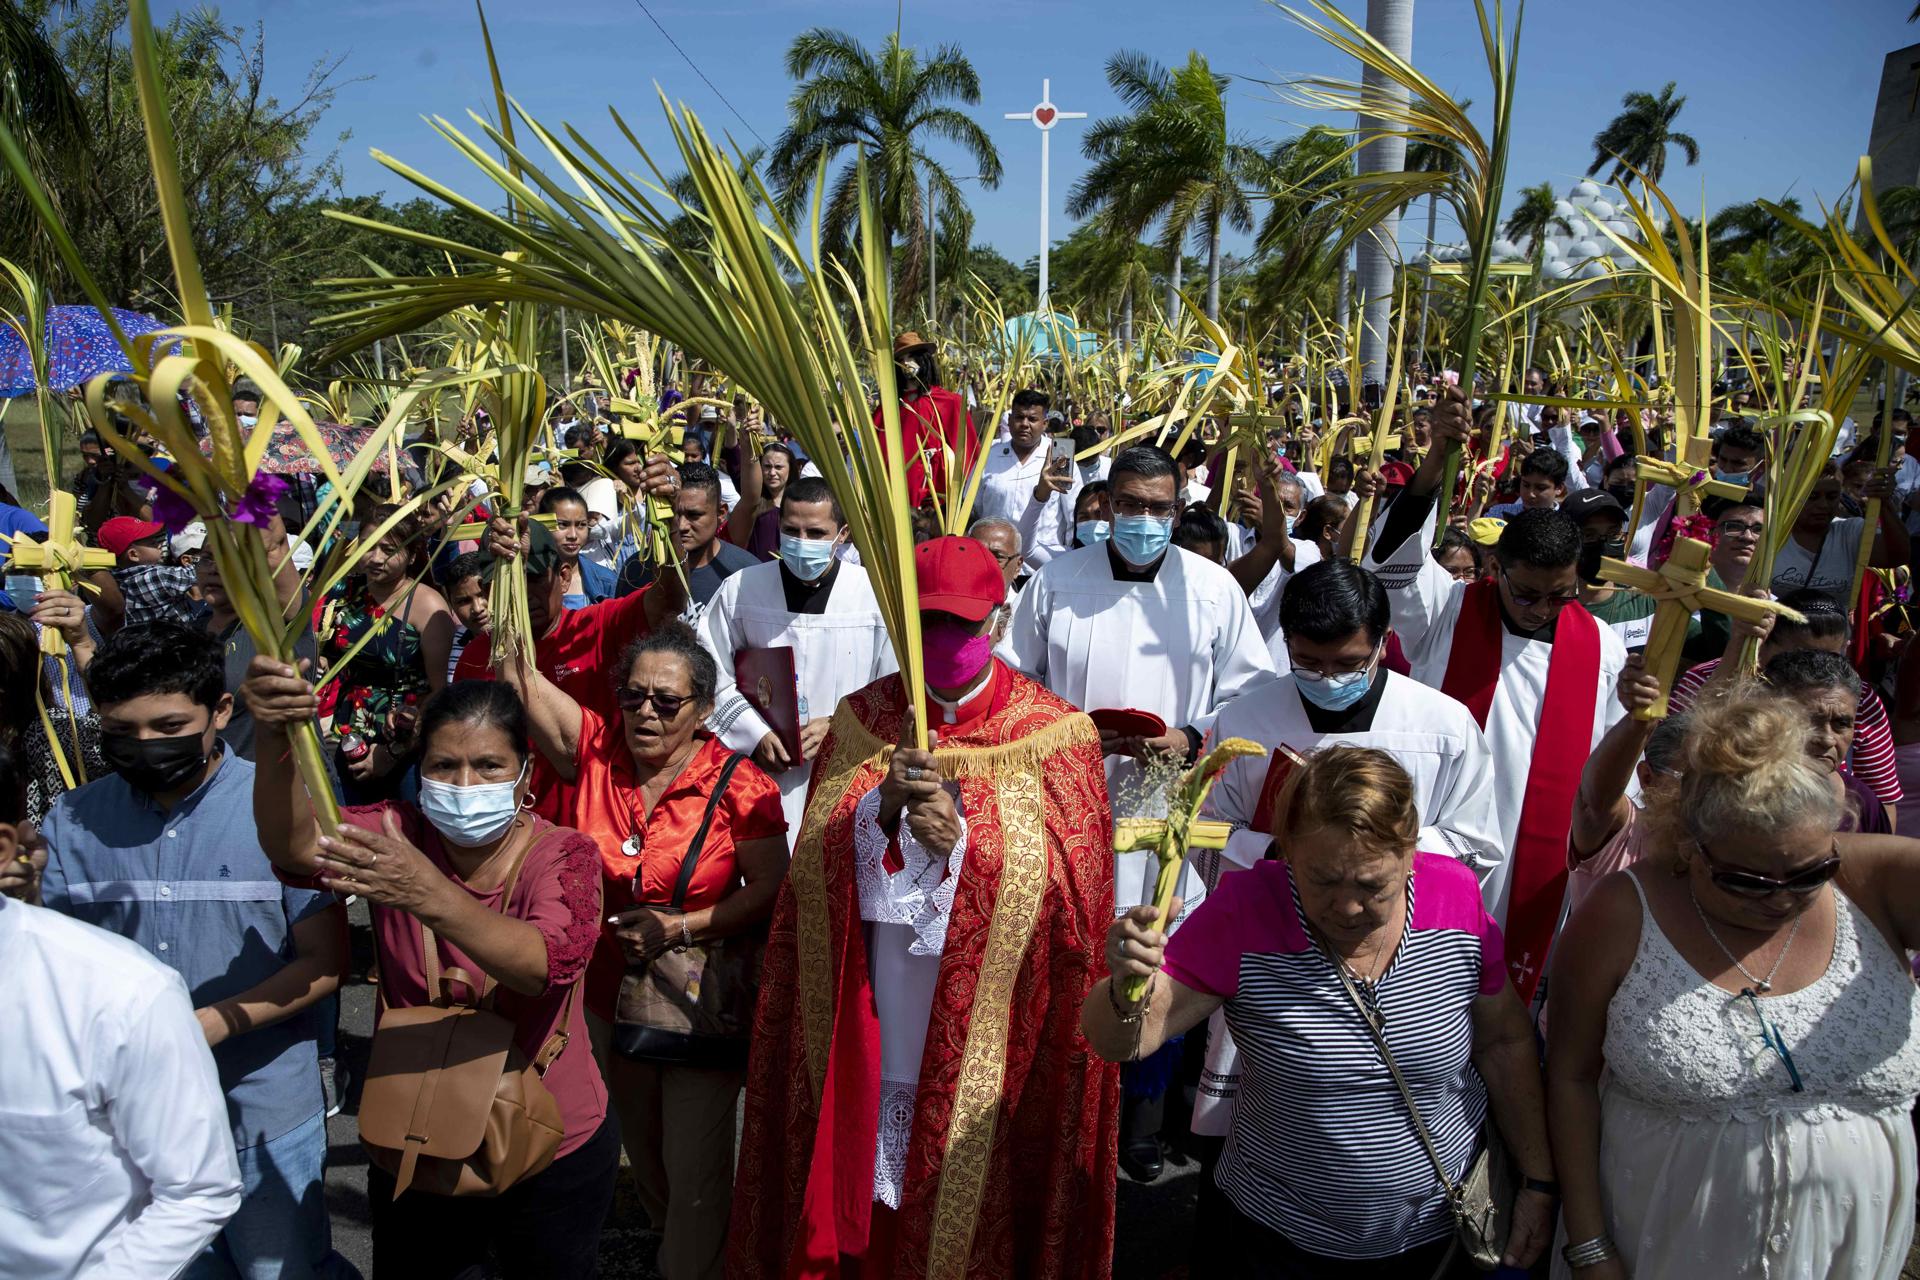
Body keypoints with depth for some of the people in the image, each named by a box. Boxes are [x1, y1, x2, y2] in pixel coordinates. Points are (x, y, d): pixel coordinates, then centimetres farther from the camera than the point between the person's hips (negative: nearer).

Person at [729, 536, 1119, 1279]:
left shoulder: (1053, 733, -5)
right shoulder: (864, 717, 3)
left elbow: (1069, 883, -9)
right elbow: (816, 858, -3)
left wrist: (966, 841, -24)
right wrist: (884, 804, -21)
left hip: (991, 1019, -2)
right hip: (869, 1012, 2)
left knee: (970, 1187, 8)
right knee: (861, 1155, 12)